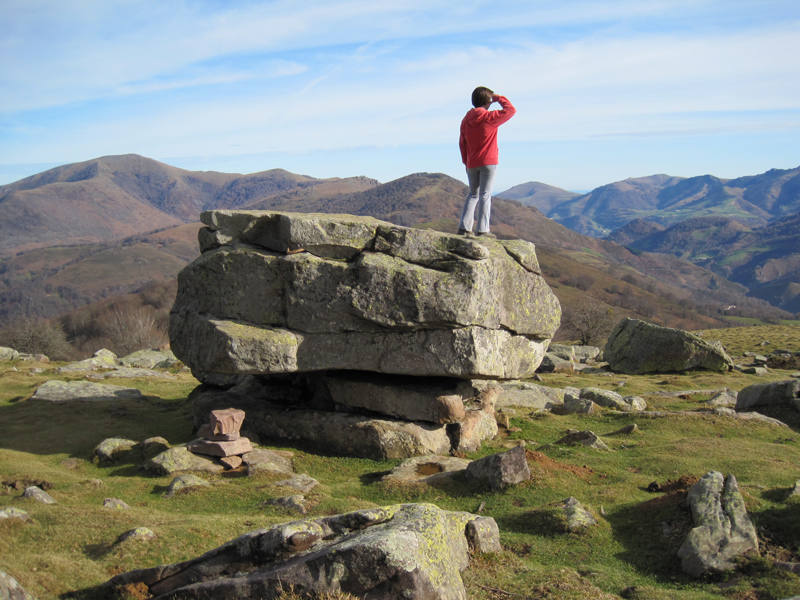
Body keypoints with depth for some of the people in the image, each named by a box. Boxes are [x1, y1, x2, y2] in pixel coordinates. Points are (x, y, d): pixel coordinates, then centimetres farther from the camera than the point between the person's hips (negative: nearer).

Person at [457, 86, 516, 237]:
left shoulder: (466, 120, 6)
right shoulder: (490, 118, -10)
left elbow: (462, 143, 11)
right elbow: (511, 110, -4)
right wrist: (499, 98, 7)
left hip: (472, 164, 5)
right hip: (488, 162, -5)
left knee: (473, 194, 16)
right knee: (485, 194, -3)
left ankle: (464, 227, 7)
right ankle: (482, 229, -7)